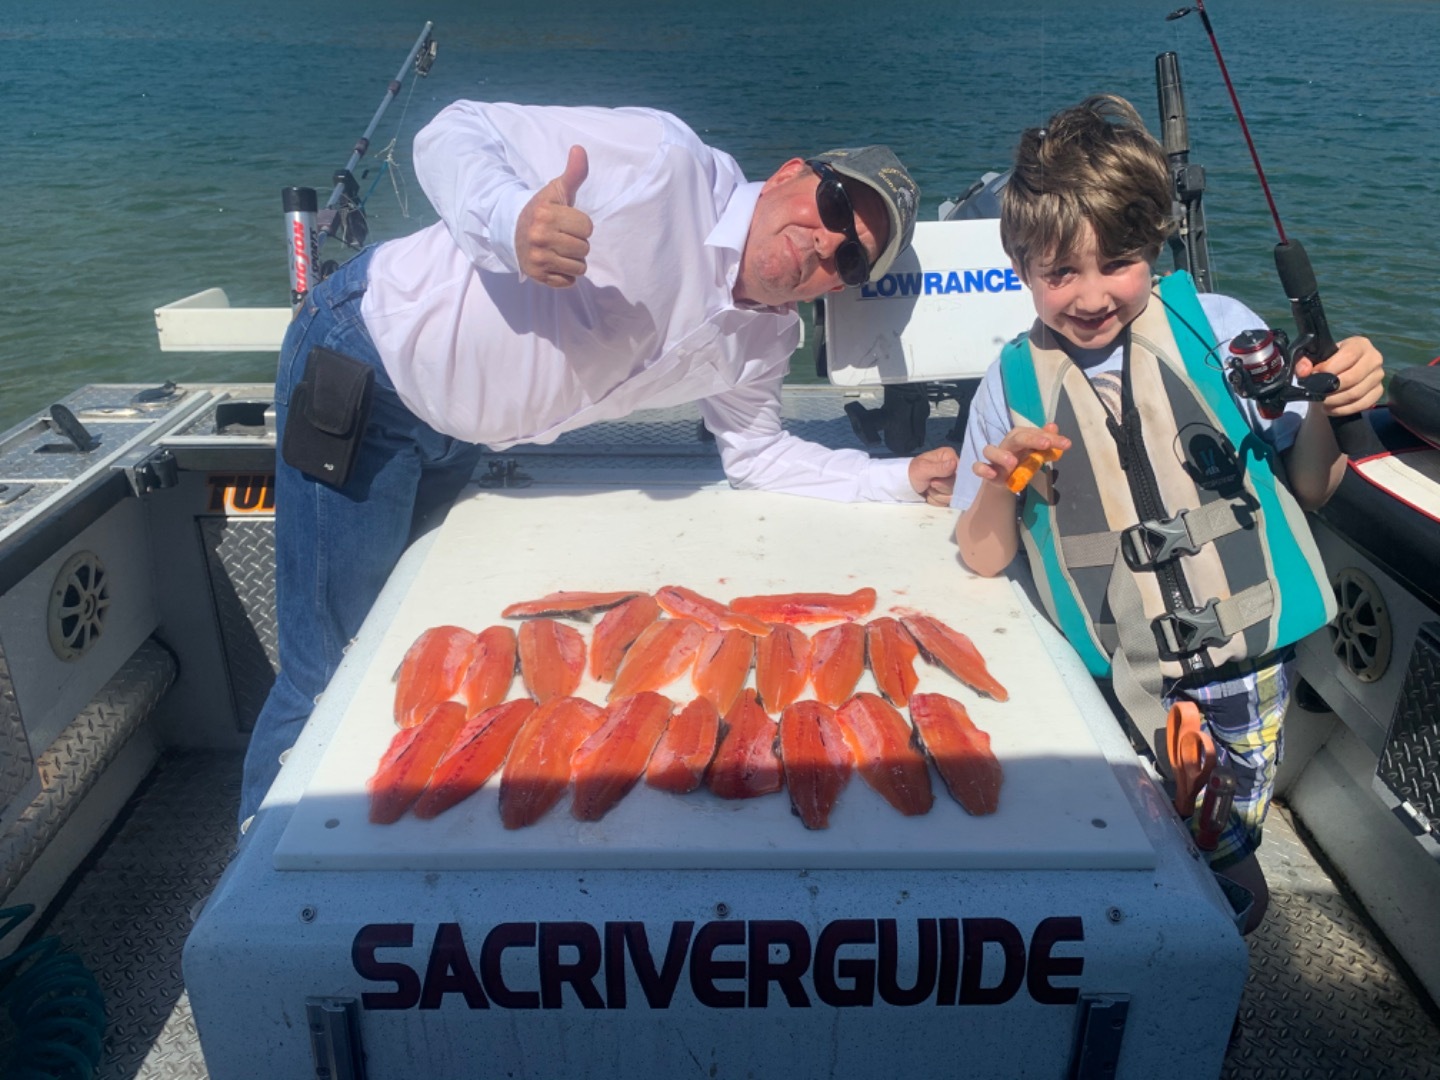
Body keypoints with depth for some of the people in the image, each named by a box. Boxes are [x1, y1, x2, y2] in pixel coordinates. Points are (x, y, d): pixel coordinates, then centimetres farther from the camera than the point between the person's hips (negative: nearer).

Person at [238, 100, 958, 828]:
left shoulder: (764, 343, -1)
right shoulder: (664, 162, -23)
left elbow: (754, 454, 11)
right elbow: (455, 132, -21)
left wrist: (902, 479, 2)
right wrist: (513, 222, -43)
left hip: (455, 438, 7)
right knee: (331, 677, -1)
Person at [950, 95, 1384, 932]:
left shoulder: (1219, 330, -6)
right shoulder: (1013, 385, -5)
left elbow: (1309, 489, 3)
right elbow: (985, 559, -1)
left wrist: (1328, 413, -17)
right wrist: (999, 488, -21)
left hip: (1249, 653, 0)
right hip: (1116, 685, 0)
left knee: (1226, 850, 13)